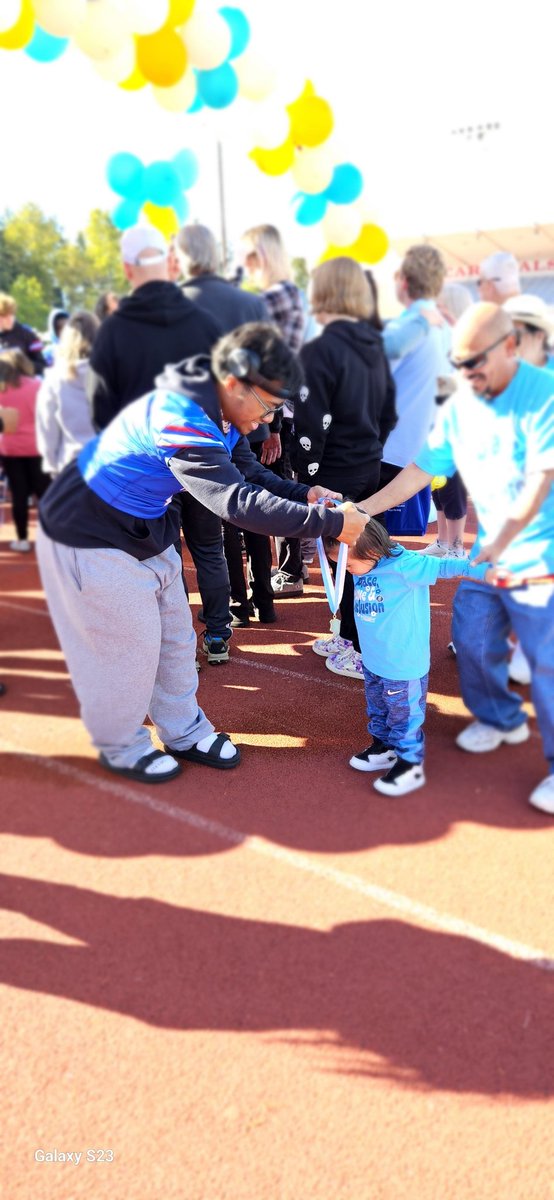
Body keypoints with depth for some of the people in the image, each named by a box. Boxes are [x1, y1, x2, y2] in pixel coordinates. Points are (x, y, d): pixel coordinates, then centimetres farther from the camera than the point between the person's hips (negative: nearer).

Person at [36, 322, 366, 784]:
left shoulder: (221, 414, -5)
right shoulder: (179, 418, -35)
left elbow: (250, 472, 4)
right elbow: (238, 502, -41)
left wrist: (305, 494, -14)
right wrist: (330, 523, -39)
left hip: (147, 533, 9)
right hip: (92, 538, -9)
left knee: (175, 634, 14)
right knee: (129, 644, 3)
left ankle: (183, 731, 31)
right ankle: (121, 746, 25)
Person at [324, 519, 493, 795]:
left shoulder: (403, 565, -26)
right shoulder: (363, 563, -4)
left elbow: (442, 567, -31)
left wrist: (483, 571, -41)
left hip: (404, 666, -8)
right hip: (372, 660, 8)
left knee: (404, 715, 9)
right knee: (377, 709, 25)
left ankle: (410, 763, 26)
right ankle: (385, 746, 46)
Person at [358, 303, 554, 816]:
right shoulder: (459, 408, 5)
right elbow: (420, 471, 5)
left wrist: (501, 542, -28)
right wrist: (362, 508, -2)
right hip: (488, 551, 7)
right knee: (473, 641, 10)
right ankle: (502, 719, 37)